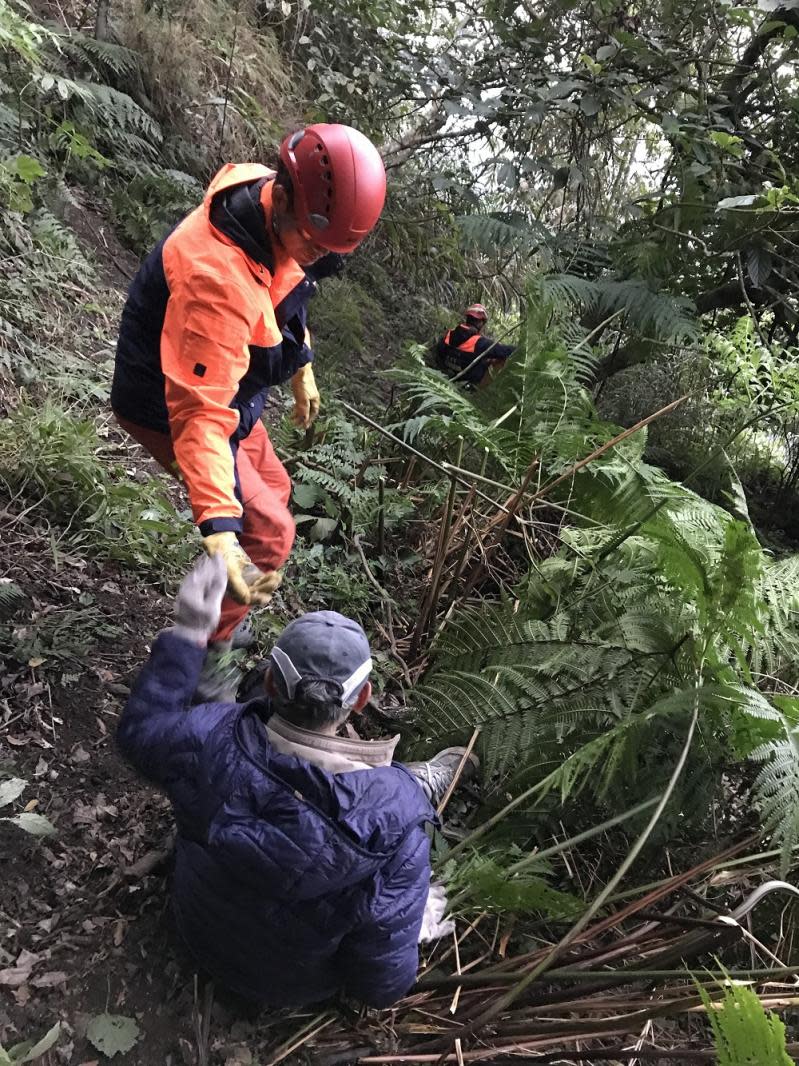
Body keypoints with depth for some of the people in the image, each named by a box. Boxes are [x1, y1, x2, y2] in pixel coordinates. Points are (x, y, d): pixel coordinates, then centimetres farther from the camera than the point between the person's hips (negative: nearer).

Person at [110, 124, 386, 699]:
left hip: (222, 388, 9)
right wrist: (219, 528, -51)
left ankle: (219, 612, 42)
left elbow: (285, 294, 11)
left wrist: (302, 367, 22)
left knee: (271, 490, 22)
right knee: (268, 531, -8)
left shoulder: (280, 213, -11)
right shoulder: (216, 275, -40)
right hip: (173, 410, -9)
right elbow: (202, 412, -44)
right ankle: (204, 656, 13)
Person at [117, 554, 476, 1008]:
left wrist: (187, 633, -7)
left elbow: (140, 728, -7)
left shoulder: (211, 741, -33)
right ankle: (419, 787, 44)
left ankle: (414, 784, 42)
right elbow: (383, 983, -27)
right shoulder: (394, 816, -39)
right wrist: (416, 929, -6)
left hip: (201, 934, 3)